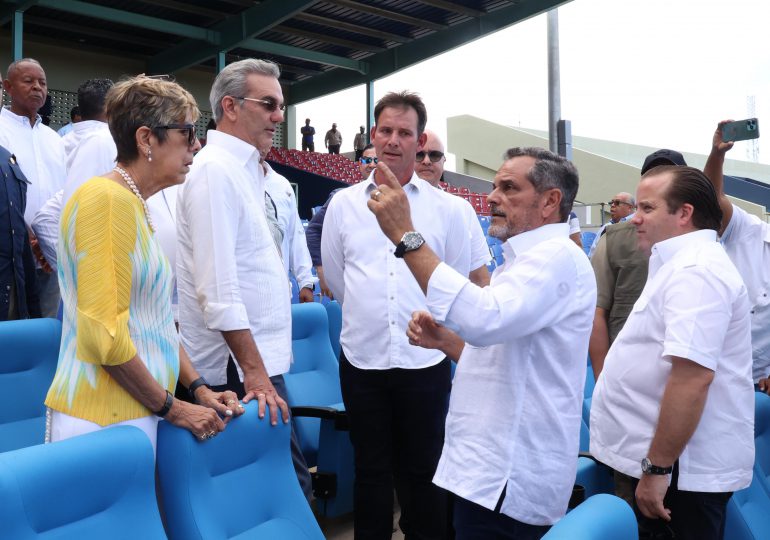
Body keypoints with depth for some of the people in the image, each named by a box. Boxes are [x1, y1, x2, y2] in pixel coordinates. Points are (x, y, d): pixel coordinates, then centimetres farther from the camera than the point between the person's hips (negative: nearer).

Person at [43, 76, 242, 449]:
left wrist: (199, 389, 7)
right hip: (103, 419, -8)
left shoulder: (137, 206, 11)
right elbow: (103, 334, -20)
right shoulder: (106, 198, -14)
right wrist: (172, 408, -11)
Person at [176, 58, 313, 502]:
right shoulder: (215, 170, -14)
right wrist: (254, 371, -21)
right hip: (242, 366, -9)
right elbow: (218, 289, -21)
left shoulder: (245, 170, 16)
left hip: (259, 358, 9)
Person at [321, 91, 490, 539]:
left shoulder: (446, 208, 0)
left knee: (423, 469, 12)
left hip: (425, 360, -1)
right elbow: (335, 278, 12)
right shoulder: (343, 205, 3)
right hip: (362, 358, 1)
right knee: (371, 468, 15)